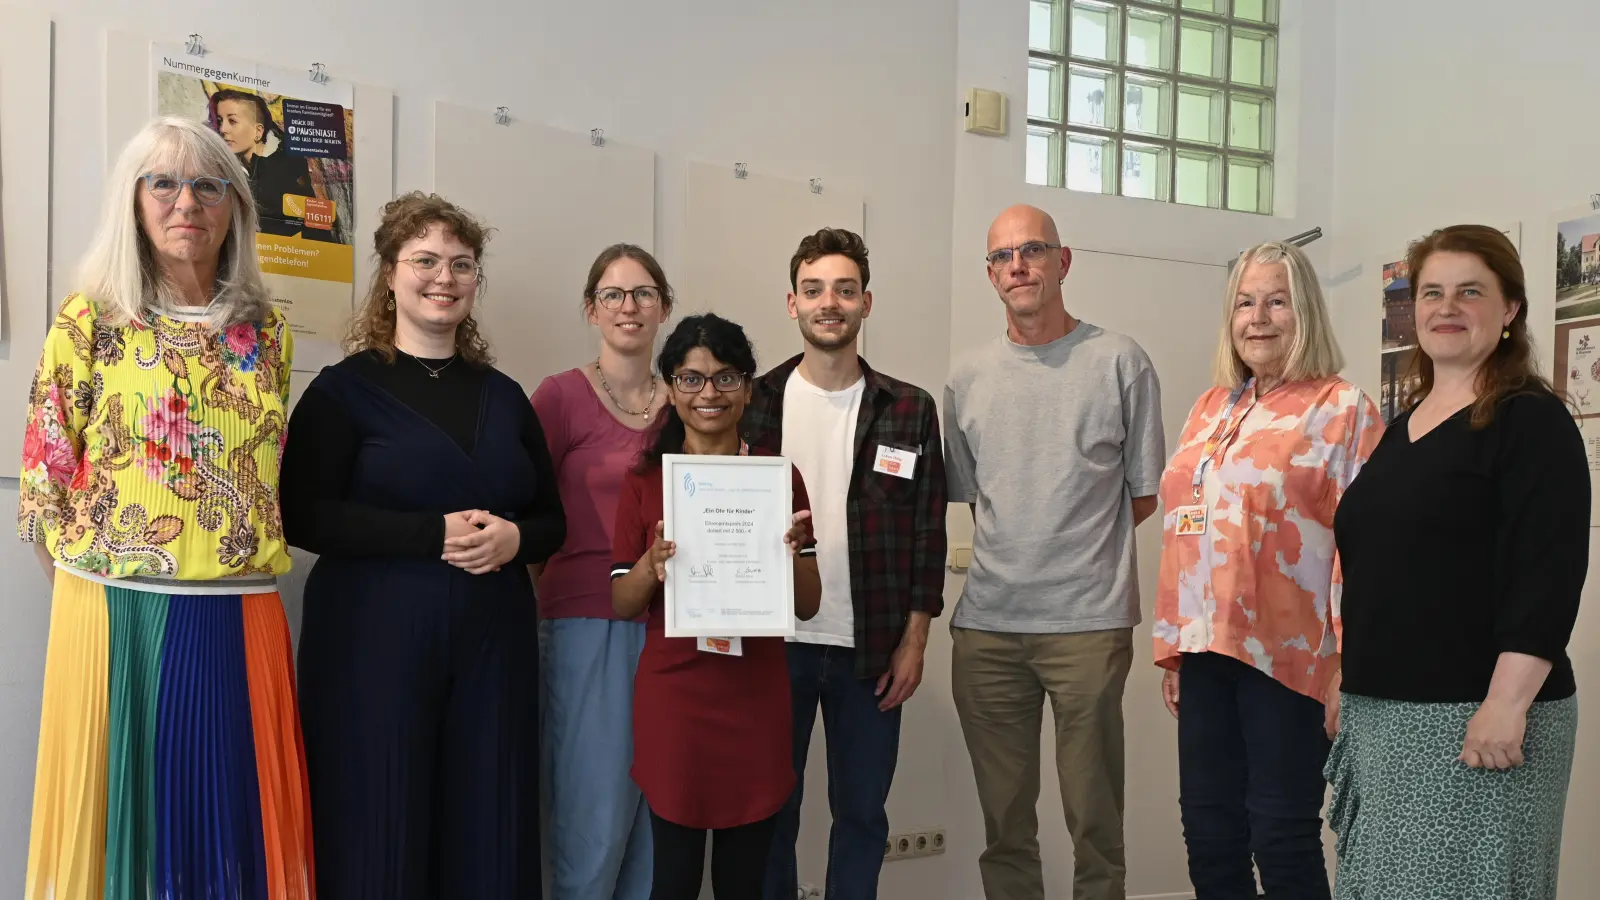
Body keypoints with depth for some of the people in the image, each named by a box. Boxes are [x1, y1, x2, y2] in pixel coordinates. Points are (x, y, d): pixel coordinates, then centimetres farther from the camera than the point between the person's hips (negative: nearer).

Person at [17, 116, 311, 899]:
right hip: (118, 613, -2)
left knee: (234, 824, 9)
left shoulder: (266, 329, 8)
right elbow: (46, 470, 2)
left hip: (240, 617, 3)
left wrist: (241, 554, 11)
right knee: (119, 815, 7)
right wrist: (98, 573, 1)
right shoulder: (90, 320, 0)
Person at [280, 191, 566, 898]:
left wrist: (514, 538, -7)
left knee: (488, 838, 6)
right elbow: (303, 516, -9)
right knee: (376, 839, 0)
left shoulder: (504, 395, 13)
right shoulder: (346, 387, 0)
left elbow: (552, 519, 16)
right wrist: (434, 533, -17)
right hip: (374, 638, -4)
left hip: (493, 640, 4)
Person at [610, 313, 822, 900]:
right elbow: (621, 605, 2)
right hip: (673, 695, -1)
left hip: (757, 695, 1)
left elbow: (808, 606, 4)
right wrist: (652, 563, -18)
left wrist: (794, 552, -17)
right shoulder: (645, 480, 2)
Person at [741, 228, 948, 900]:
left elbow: (927, 531, 2)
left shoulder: (910, 410, 2)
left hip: (872, 649, 0)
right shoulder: (755, 402, 1)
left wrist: (914, 641, -2)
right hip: (774, 642, 0)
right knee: (770, 808, 11)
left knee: (861, 812, 12)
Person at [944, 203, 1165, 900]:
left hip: (1090, 624, -3)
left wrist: (1077, 546, 5)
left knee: (1095, 822, 6)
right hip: (986, 626, 3)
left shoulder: (1120, 362, 0)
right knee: (1004, 824, 12)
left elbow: (1143, 495, 6)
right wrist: (1019, 549, 6)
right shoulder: (966, 377, 10)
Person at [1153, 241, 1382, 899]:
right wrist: (1172, 648, 13)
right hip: (1207, 650, 6)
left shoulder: (1343, 409, -4)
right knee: (1208, 840, 11)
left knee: (1282, 844, 1)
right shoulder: (1211, 409, 14)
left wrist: (1348, 669, -14)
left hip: (1287, 654, -6)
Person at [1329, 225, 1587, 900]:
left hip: (1470, 719, -7)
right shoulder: (1402, 426, 14)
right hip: (1380, 716, 7)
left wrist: (1507, 703, -24)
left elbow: (1549, 576, -17)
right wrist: (1349, 688, 19)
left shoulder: (1530, 421, -8)